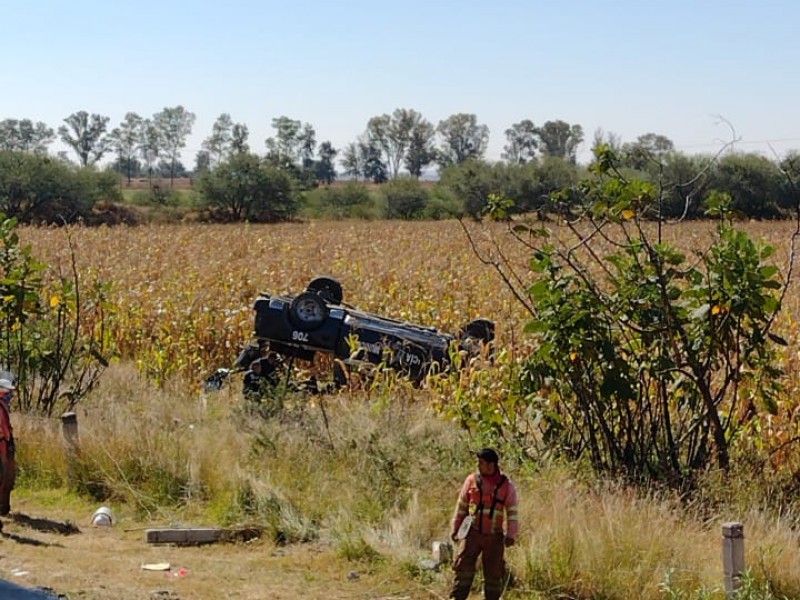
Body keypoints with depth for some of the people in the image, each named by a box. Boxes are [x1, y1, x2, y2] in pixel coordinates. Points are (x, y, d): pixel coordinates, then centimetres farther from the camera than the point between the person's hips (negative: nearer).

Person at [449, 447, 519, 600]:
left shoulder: (506, 485, -2)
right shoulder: (472, 480, 1)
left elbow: (512, 512, 0)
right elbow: (461, 506, 9)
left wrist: (511, 535, -9)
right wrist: (455, 529, 9)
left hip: (494, 536, 0)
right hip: (472, 532, 0)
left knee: (494, 573, 6)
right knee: (464, 567, -8)